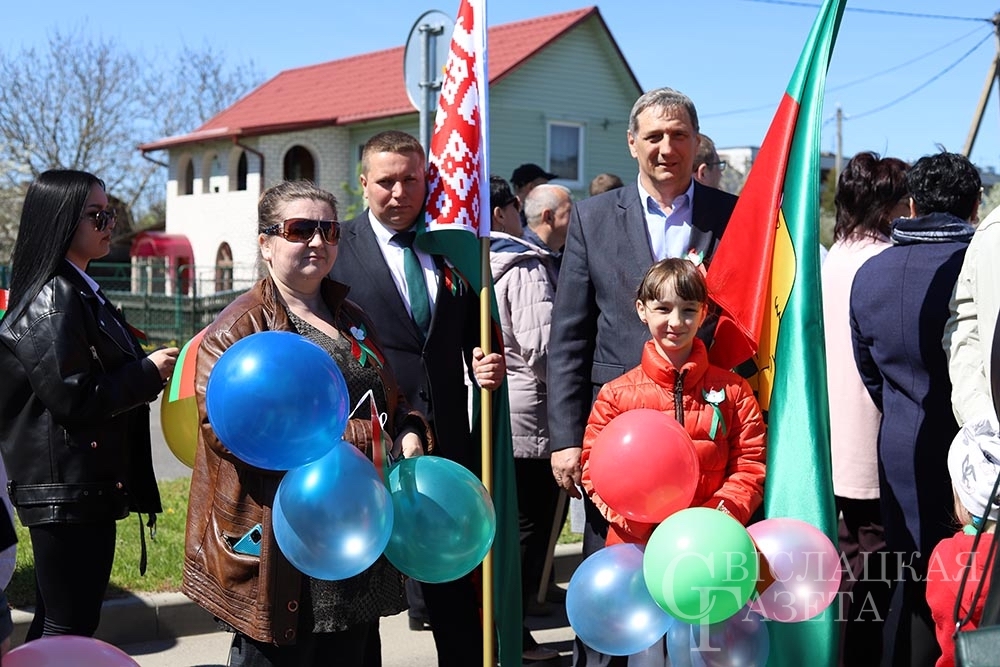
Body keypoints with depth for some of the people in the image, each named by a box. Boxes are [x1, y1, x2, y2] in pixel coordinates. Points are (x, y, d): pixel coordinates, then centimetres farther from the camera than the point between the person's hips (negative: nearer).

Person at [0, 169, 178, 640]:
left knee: (56, 620, 17)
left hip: (87, 484, 10)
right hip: (68, 489, -10)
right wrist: (149, 374, -12)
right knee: (70, 626, -3)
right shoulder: (54, 299, -15)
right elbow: (72, 398, -20)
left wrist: (149, 368, 11)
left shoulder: (81, 292, 16)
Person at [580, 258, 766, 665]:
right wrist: (635, 517, -14)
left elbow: (750, 464, 2)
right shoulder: (617, 394, 1)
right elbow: (595, 467, 1)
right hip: (636, 547, 0)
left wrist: (723, 513, -14)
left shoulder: (732, 391, 5)